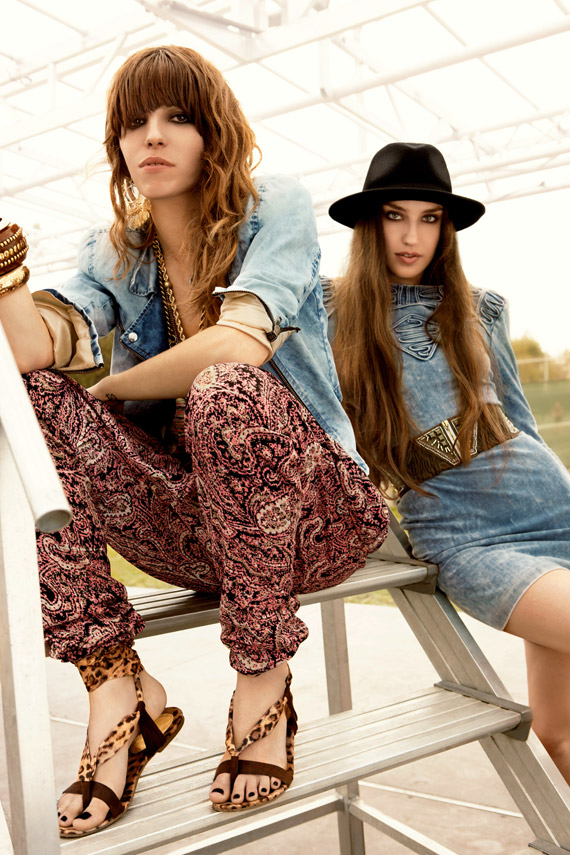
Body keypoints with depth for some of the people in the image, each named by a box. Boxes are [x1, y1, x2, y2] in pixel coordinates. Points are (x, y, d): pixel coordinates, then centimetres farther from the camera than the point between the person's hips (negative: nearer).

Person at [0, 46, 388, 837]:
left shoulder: (277, 209, -5)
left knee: (225, 389, -35)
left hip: (313, 512, -4)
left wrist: (107, 388, -9)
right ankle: (115, 683, -17)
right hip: (190, 529, 4)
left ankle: (264, 684, -16)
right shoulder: (115, 252, 9)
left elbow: (239, 342, -23)